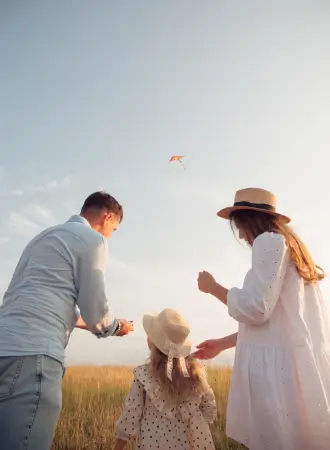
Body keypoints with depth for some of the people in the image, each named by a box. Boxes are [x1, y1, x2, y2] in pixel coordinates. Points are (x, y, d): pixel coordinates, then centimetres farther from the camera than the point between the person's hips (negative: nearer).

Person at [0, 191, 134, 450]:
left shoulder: (47, 235, 27)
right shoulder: (93, 239, 1)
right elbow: (96, 313, -1)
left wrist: (77, 320, 43)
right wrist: (117, 326, 22)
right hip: (32, 354, -9)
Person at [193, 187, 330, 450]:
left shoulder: (269, 241, -8)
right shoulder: (290, 246, 20)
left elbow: (255, 309, -17)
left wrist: (213, 287, 0)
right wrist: (223, 344, 24)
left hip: (279, 364, -10)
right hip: (294, 361, 10)